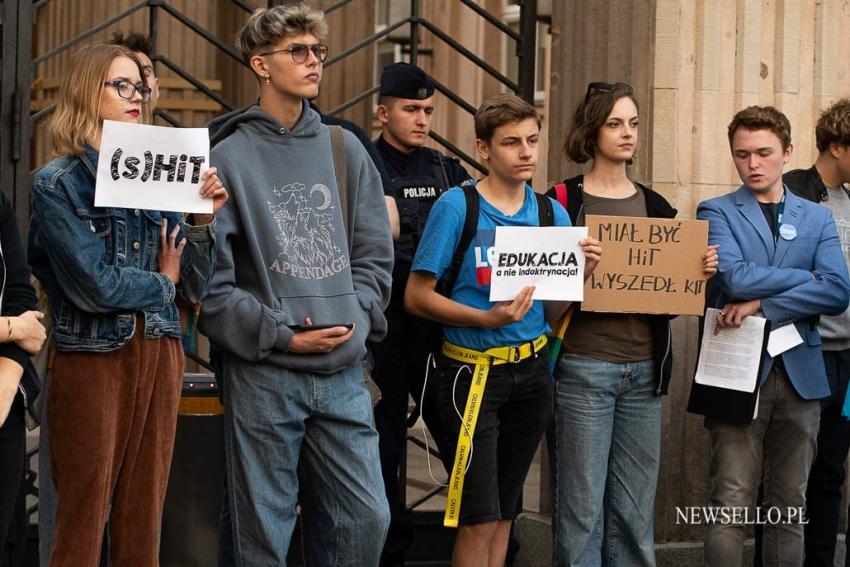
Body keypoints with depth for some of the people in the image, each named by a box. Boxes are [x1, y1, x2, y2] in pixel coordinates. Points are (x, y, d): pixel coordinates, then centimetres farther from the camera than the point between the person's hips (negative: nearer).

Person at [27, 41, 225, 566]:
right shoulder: (59, 183, -5)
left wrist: (203, 219, -4)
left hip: (160, 357, 5)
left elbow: (196, 288, 11)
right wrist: (162, 284, 1)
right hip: (94, 359, -5)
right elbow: (95, 285, -15)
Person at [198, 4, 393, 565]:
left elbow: (375, 255, 11)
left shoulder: (345, 150, 10)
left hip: (344, 372, 4)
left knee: (366, 518, 3)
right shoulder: (229, 157, -3)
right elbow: (210, 281, -8)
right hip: (262, 376, -4)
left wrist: (356, 320, -4)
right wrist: (281, 335, -11)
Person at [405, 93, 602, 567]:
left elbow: (554, 314, 8)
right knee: (479, 519, -7)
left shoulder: (552, 214, 5)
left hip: (532, 371, 5)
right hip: (473, 370, -5)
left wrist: (580, 273, -11)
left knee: (504, 513, 12)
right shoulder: (457, 206, -9)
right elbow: (417, 296, -9)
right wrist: (488, 318, -22)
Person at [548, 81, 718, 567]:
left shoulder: (655, 207, 13)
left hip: (645, 369, 5)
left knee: (635, 509, 8)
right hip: (585, 367, -4)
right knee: (583, 507, -2)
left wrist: (701, 272, -3)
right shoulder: (564, 202, -2)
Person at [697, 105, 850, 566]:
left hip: (800, 373, 3)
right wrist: (809, 277, -5)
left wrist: (762, 305, -13)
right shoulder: (716, 213, 4)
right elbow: (735, 278, -13)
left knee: (790, 504, 7)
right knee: (731, 503, -6)